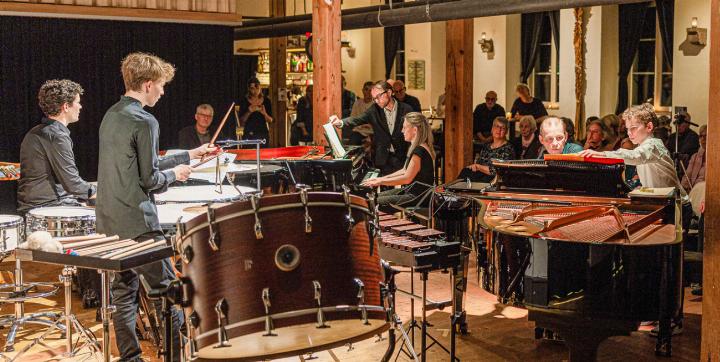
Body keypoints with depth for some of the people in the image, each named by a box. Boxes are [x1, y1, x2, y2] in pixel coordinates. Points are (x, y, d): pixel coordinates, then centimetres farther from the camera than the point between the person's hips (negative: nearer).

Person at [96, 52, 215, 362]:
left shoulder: (111, 116, 12)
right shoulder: (144, 122, -15)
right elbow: (149, 179, -16)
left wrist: (189, 155, 21)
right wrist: (175, 174, 4)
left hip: (109, 220, 9)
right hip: (137, 223, -9)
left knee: (123, 288, 12)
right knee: (166, 287, 0)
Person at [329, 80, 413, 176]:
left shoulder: (406, 110, -4)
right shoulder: (374, 110, 1)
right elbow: (358, 119, -9)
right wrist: (341, 122, -28)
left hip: (402, 158, -1)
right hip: (383, 159, 2)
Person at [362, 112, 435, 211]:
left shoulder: (419, 151, -21)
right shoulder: (417, 148, 12)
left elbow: (407, 178, -25)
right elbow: (405, 170, 17)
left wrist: (381, 182, -17)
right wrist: (381, 178, 10)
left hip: (418, 197, -11)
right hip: (411, 191, 11)